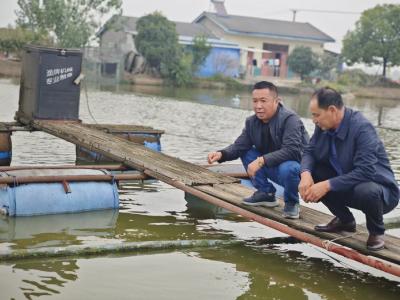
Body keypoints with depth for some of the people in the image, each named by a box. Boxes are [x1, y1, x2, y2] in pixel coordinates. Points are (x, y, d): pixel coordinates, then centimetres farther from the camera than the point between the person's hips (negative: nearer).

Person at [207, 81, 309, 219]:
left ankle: (291, 202, -6)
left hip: (297, 168, -6)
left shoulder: (290, 119, -23)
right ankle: (266, 193, 6)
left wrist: (262, 161, -41)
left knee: (287, 168, -38)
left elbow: (291, 150, -34)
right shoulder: (252, 122, -2)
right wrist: (221, 154, -24)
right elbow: (239, 146, -4)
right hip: (273, 168, 7)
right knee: (246, 153, -5)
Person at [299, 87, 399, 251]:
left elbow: (365, 172, -33)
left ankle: (376, 231, -4)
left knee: (366, 191, -40)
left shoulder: (362, 127, -27)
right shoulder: (323, 125, -6)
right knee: (310, 174, -10)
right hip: (345, 186, 7)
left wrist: (327, 185, -35)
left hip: (378, 189, -7)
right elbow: (309, 151, 0)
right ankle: (345, 220, 10)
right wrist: (306, 174, -23)